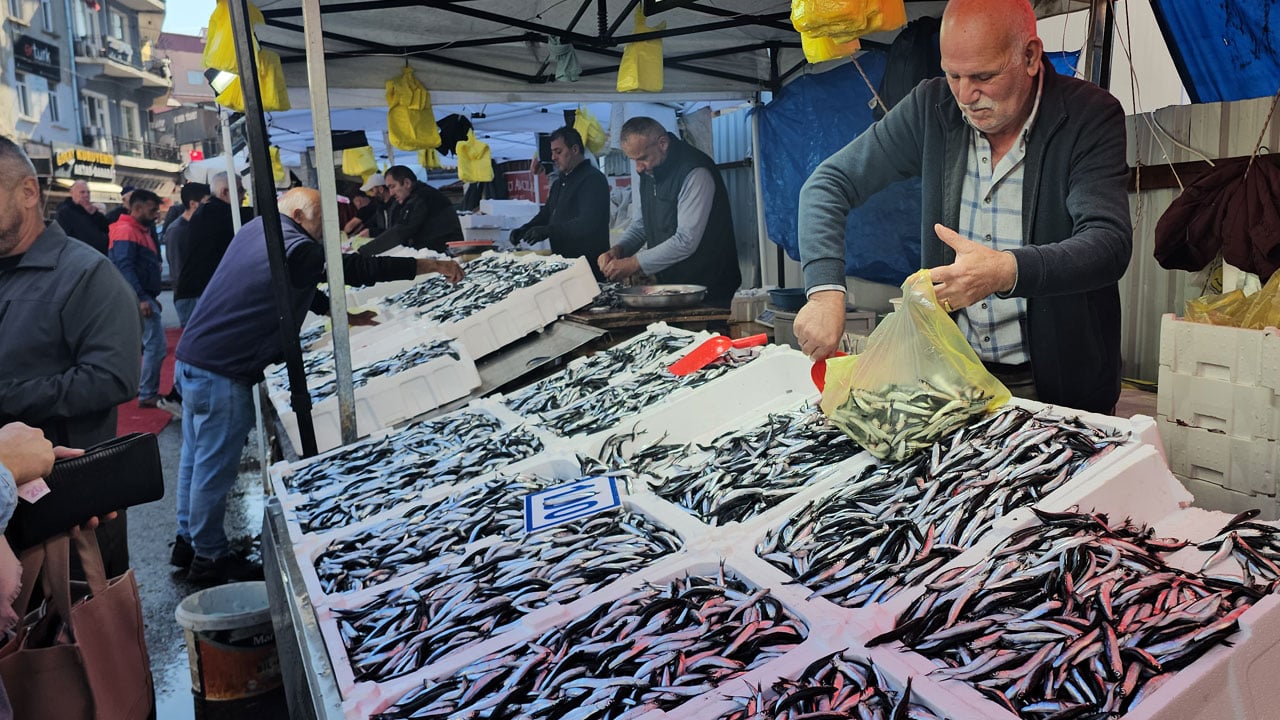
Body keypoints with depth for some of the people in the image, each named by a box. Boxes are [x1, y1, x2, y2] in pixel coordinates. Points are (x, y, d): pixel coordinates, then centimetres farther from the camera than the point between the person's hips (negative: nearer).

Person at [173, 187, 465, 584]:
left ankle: (188, 542, 32)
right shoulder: (294, 248, -18)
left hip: (194, 358, 10)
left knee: (197, 458, 19)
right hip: (221, 372, -10)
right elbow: (356, 268, -17)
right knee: (215, 467, 1)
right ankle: (209, 558, 12)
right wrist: (429, 265, -12)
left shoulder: (255, 230, 12)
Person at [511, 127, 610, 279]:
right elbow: (546, 214, 24)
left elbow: (588, 223, -24)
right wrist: (524, 230, 5)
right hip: (562, 262, 8)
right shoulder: (559, 182, 20)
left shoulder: (593, 179, -12)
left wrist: (548, 230, -28)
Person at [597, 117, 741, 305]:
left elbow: (686, 241, -24)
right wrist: (618, 249, -1)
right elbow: (642, 222, 18)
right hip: (670, 287, 7)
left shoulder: (695, 173, -20)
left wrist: (635, 263, -22)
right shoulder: (649, 169, 8)